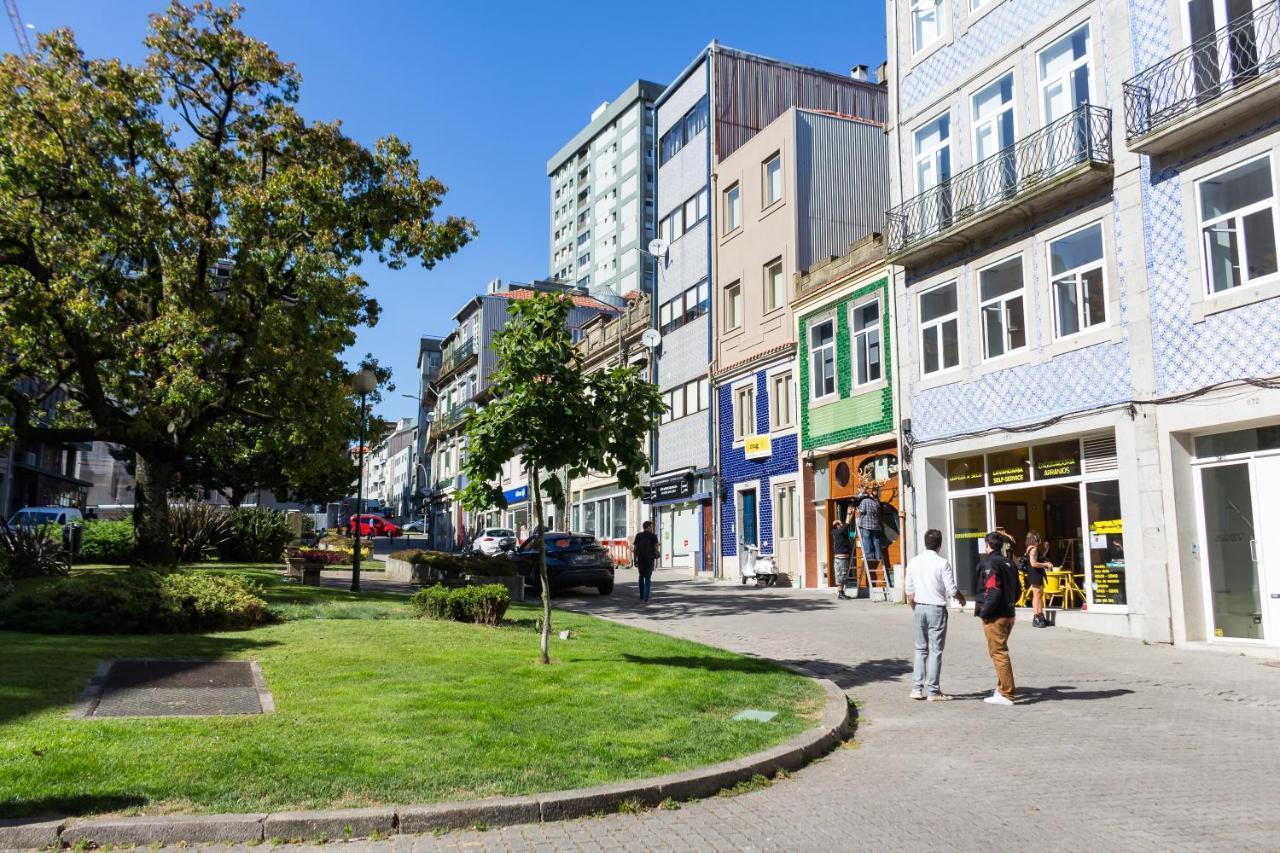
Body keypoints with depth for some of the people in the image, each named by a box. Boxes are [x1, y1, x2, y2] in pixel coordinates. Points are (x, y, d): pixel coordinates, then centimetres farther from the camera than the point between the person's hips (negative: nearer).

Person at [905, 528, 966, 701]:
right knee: (935, 650, 3)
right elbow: (951, 590, -12)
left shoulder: (913, 562, 2)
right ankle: (933, 691, 6)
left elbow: (909, 592, 5)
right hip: (937, 609, -4)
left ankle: (917, 688, 11)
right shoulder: (943, 563, -12)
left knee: (921, 649, 14)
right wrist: (961, 597, 10)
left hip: (919, 608, 4)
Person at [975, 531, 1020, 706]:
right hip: (1008, 615, 9)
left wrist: (984, 612, -15)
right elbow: (1017, 591, 17)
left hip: (995, 617, -9)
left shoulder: (989, 563, -14)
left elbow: (993, 592, -22)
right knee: (1001, 652, 20)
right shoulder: (1009, 563, 13)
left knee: (998, 653, -5)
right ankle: (1002, 688, 29)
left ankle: (1006, 694, -5)